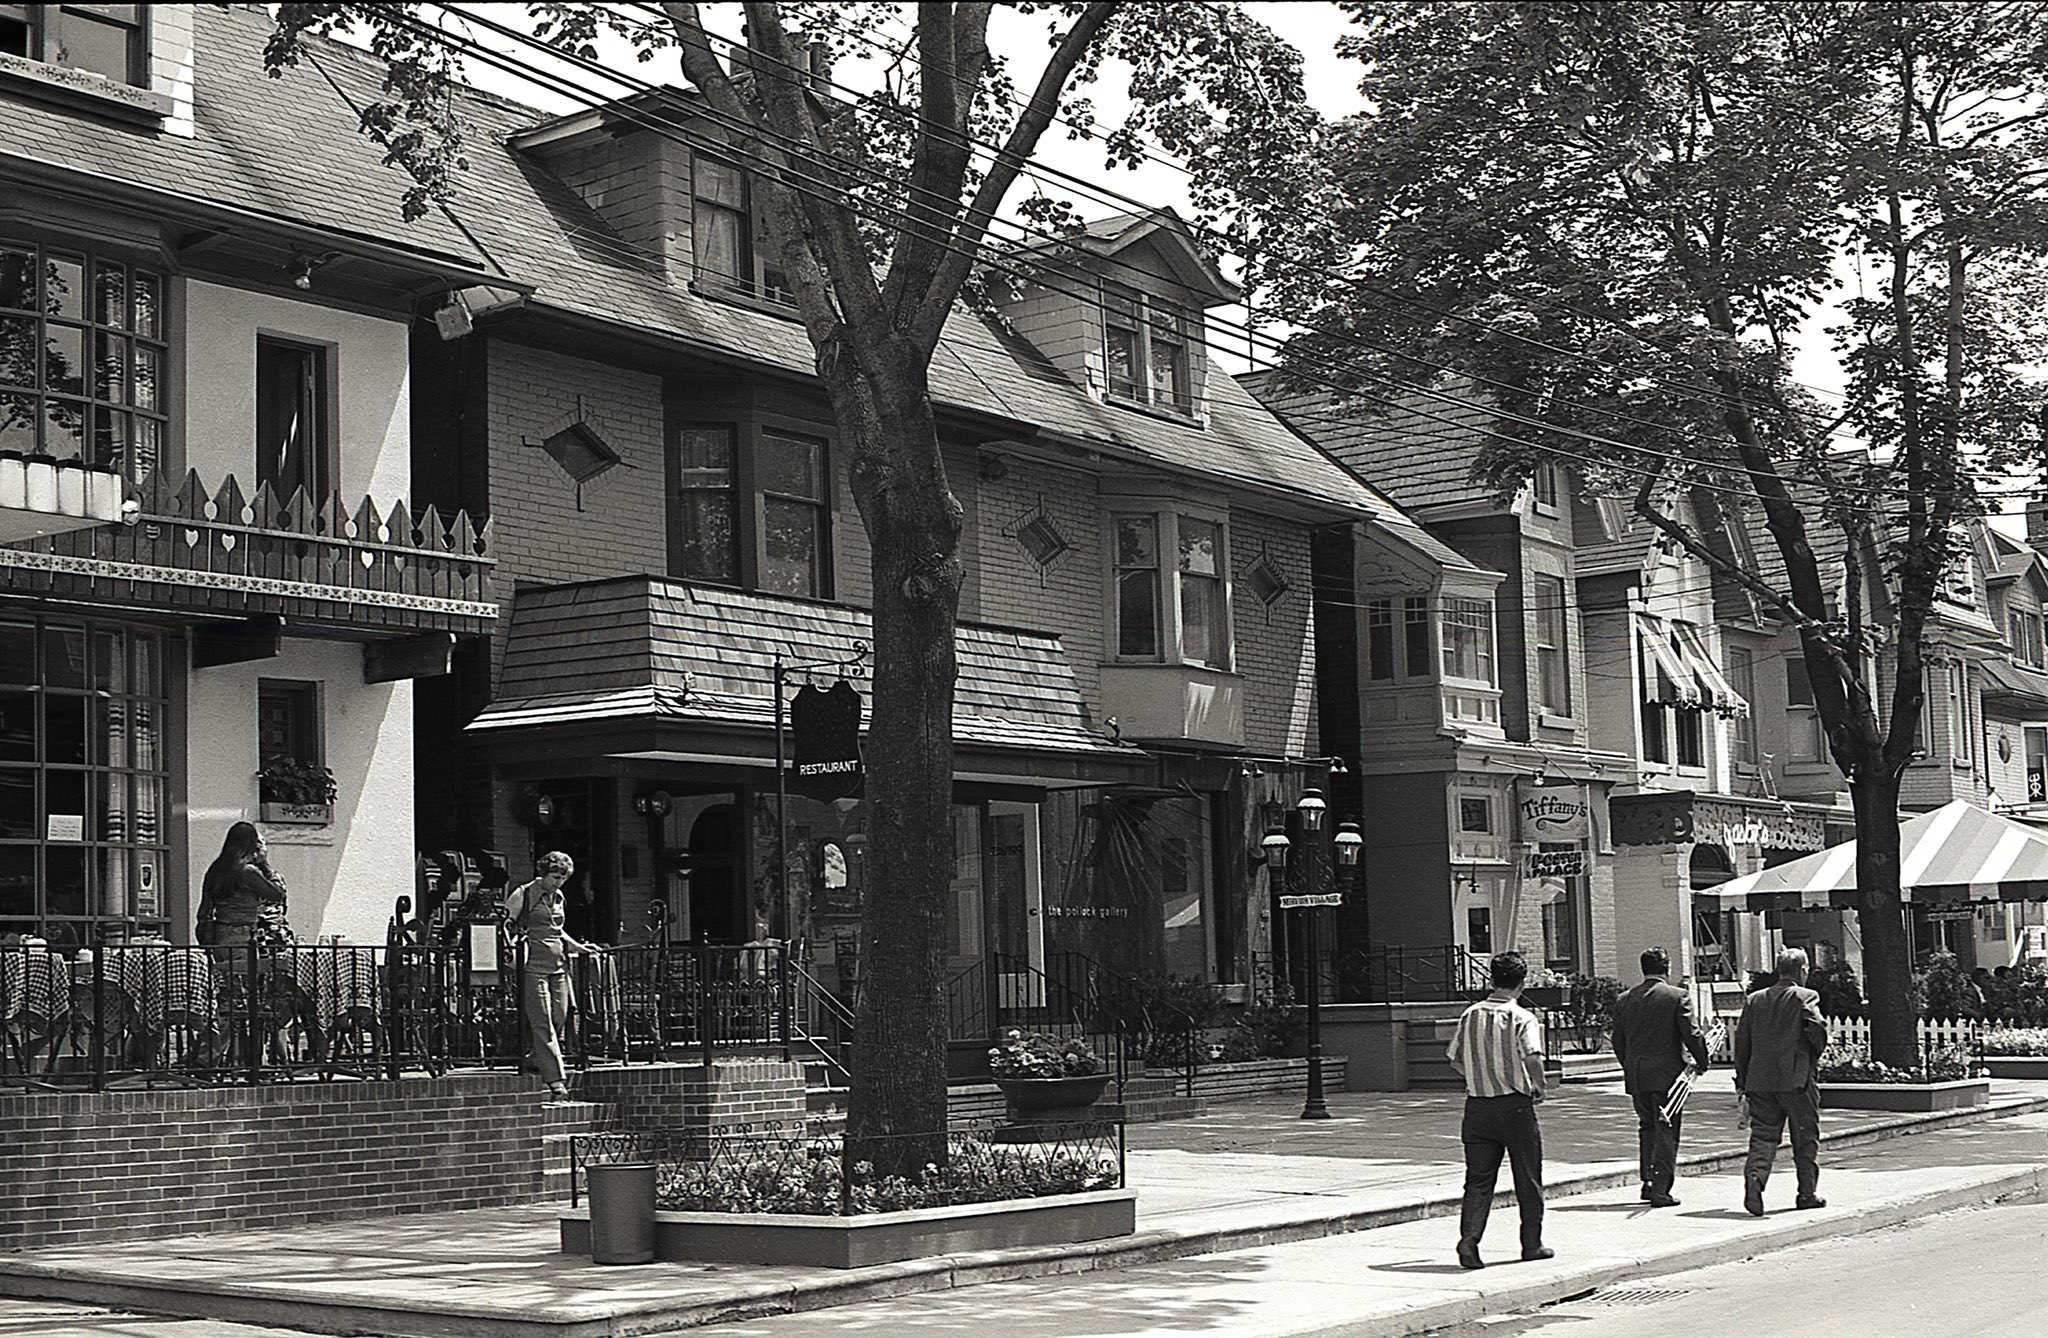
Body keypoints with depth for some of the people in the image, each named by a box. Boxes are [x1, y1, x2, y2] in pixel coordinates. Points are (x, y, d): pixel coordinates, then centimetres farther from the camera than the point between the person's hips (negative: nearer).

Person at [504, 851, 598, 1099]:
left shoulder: (558, 897, 17)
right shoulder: (522, 895, -4)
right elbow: (505, 926, -1)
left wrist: (577, 947, 23)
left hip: (558, 967, 7)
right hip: (534, 967, -7)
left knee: (559, 1022, 3)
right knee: (542, 1024, -9)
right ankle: (556, 1080, -14)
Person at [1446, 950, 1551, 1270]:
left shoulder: (1470, 1015, 5)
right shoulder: (1522, 1018, -10)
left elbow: (1455, 1059, 11)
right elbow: (1532, 1057, -24)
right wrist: (1539, 1086, -7)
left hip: (1477, 1105, 4)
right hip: (1514, 1105, -4)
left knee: (1478, 1179, 5)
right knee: (1528, 1179, 12)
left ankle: (1469, 1237, -13)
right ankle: (1532, 1244, 20)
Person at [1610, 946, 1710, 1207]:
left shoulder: (1624, 1000, 5)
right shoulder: (1678, 997, -8)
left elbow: (1618, 1041, 9)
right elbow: (1691, 1034, -10)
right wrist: (1702, 1062, 4)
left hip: (1636, 1076, 4)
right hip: (1667, 1074, -4)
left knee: (1647, 1127, 19)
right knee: (1666, 1130, 0)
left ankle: (1648, 1181, 20)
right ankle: (1660, 1189, -4)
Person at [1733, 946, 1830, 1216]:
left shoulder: (1754, 1000, 10)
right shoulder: (1806, 997, -4)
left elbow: (1741, 1041, 10)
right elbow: (1819, 1034, -13)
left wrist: (1742, 1081, 15)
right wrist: (1814, 1056, 8)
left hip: (1760, 1080, 4)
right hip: (1796, 1080, -4)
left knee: (1763, 1135, 4)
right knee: (1806, 1138, 9)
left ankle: (1754, 1177, -20)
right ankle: (1807, 1193, 15)